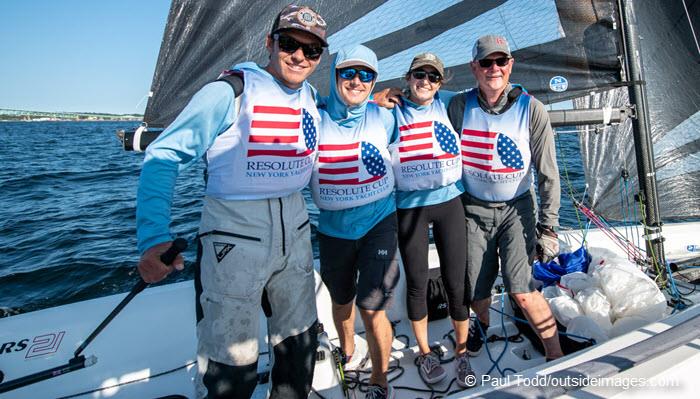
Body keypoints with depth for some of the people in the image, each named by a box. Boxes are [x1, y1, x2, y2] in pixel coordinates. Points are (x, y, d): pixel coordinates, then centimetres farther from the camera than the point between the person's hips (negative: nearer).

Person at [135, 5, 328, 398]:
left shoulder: (312, 97, 8)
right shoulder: (229, 92, -12)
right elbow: (164, 155, -12)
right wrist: (154, 237, -24)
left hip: (295, 232, 6)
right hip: (234, 235, -6)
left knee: (301, 340, 20)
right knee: (230, 366, 0)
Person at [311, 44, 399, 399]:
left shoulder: (383, 118, -4)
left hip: (378, 222, -1)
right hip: (333, 227, 2)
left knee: (372, 308, -7)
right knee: (341, 301, 20)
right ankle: (347, 353, 50)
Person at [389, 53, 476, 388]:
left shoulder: (448, 106, 5)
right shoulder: (393, 112, 2)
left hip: (449, 201, 1)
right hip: (409, 207, -1)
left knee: (456, 281, 3)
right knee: (417, 282, 8)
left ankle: (462, 354, 25)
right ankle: (425, 353, 29)